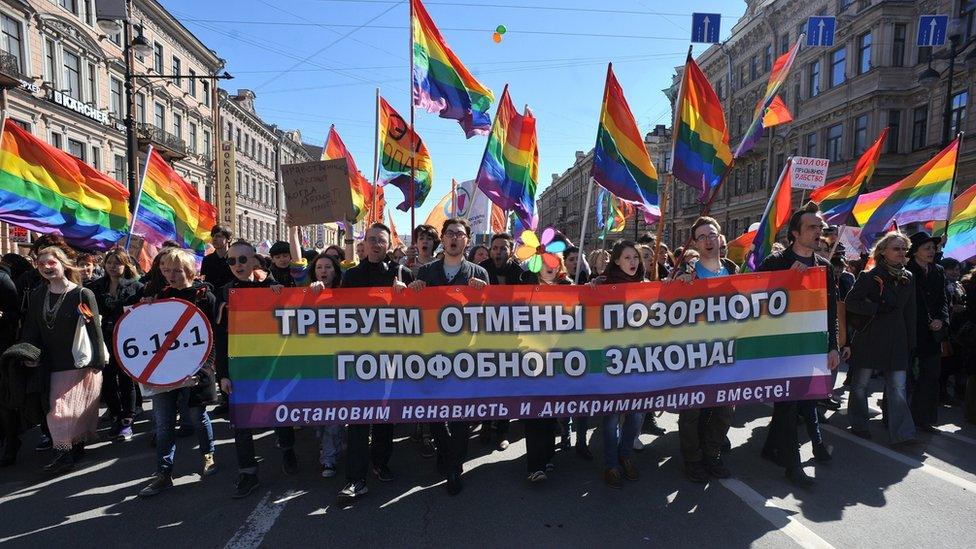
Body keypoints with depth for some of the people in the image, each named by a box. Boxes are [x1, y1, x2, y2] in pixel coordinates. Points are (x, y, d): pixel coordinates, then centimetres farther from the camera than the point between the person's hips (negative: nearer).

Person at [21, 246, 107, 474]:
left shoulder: (83, 294, -10)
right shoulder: (38, 296, 6)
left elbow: (95, 330, -10)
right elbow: (31, 330, 11)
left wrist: (96, 362, -12)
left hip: (81, 363, -5)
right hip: (55, 365, 5)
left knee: (79, 409, -1)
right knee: (56, 410, 8)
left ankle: (72, 450, 13)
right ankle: (64, 452, 21)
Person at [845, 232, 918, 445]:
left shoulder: (908, 278, 9)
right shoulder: (869, 277, -6)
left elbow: (910, 313, 12)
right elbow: (850, 302, -9)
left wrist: (912, 341, 10)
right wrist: (877, 308, -19)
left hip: (897, 340, 4)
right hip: (869, 338, -4)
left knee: (898, 387, -1)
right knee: (861, 383, 7)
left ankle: (902, 433, 2)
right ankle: (858, 424, 22)